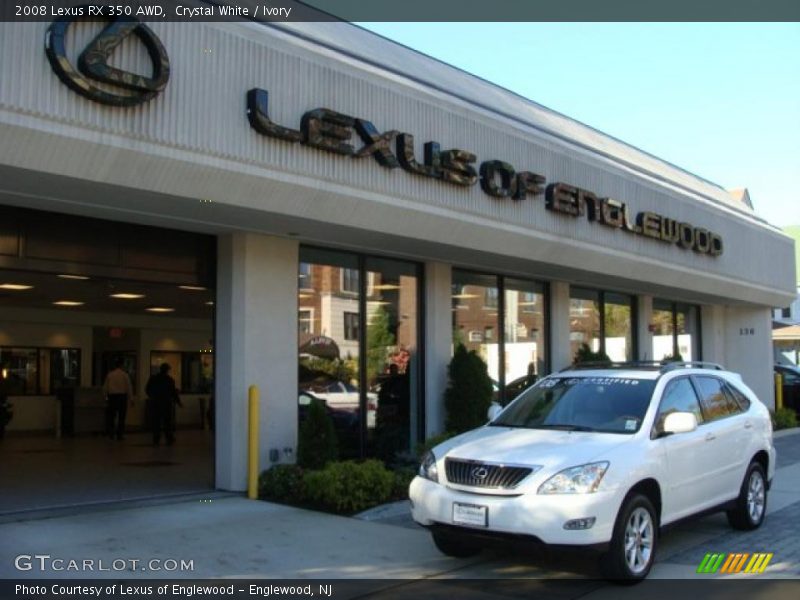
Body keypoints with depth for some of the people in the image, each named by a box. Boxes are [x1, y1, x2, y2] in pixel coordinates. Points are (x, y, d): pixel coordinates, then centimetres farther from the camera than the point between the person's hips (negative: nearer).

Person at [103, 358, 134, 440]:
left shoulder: (110, 374, 5)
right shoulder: (125, 375, -3)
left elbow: (105, 387, 8)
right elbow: (129, 387, -4)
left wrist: (106, 397, 18)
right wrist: (131, 399, 0)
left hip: (112, 396, 3)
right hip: (122, 396, -3)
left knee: (111, 415, 10)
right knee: (121, 417, 1)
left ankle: (110, 433, 9)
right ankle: (120, 435, 0)